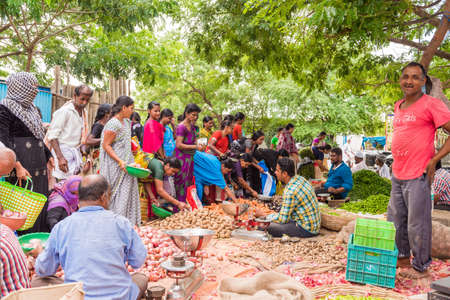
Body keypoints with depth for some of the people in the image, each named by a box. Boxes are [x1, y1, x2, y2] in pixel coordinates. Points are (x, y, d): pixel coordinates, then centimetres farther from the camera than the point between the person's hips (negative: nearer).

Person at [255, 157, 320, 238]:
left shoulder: (290, 191, -25)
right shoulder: (300, 178, 2)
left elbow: (282, 219, -20)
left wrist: (263, 215, -7)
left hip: (307, 229, -9)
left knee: (270, 227, -14)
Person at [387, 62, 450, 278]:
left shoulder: (431, 104, -9)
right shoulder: (398, 107, 14)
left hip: (417, 176, -8)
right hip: (397, 175, 8)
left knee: (417, 224, 1)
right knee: (395, 221, 16)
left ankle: (420, 266, 18)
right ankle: (402, 257, 34)